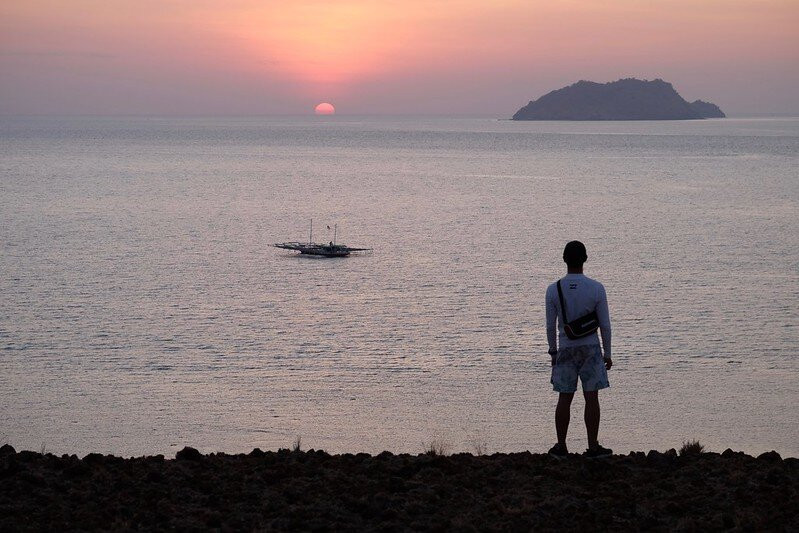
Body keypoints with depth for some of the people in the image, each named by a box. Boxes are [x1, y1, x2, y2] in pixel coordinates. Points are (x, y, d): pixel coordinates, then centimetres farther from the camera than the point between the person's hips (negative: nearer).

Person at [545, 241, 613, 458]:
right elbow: (605, 325, -4)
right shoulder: (596, 288, -8)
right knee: (591, 398, 3)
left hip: (565, 350, 1)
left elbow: (551, 326, -1)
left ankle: (561, 447, 12)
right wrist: (607, 354, 6)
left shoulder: (554, 290, -6)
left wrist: (553, 351, 13)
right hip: (590, 348, -1)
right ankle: (593, 447, 6)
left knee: (564, 399, 7)